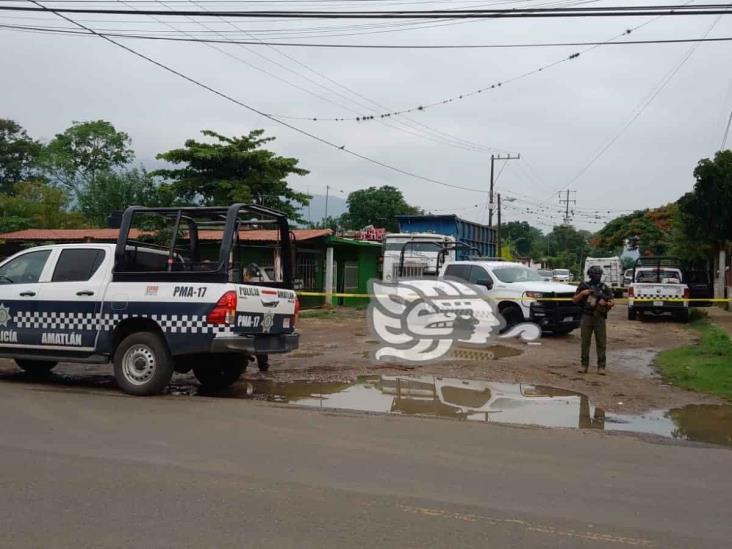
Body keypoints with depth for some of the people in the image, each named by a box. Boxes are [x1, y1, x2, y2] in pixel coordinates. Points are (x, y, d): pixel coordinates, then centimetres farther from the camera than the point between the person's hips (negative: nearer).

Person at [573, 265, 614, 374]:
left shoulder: (604, 288, 7)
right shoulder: (583, 286, 6)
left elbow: (612, 302, 7)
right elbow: (574, 300, 6)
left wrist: (607, 303, -14)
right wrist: (582, 293, -10)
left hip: (599, 318, 0)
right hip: (586, 317, 0)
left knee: (601, 343, -1)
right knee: (585, 342, 4)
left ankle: (601, 366, 3)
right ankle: (584, 365, 11)